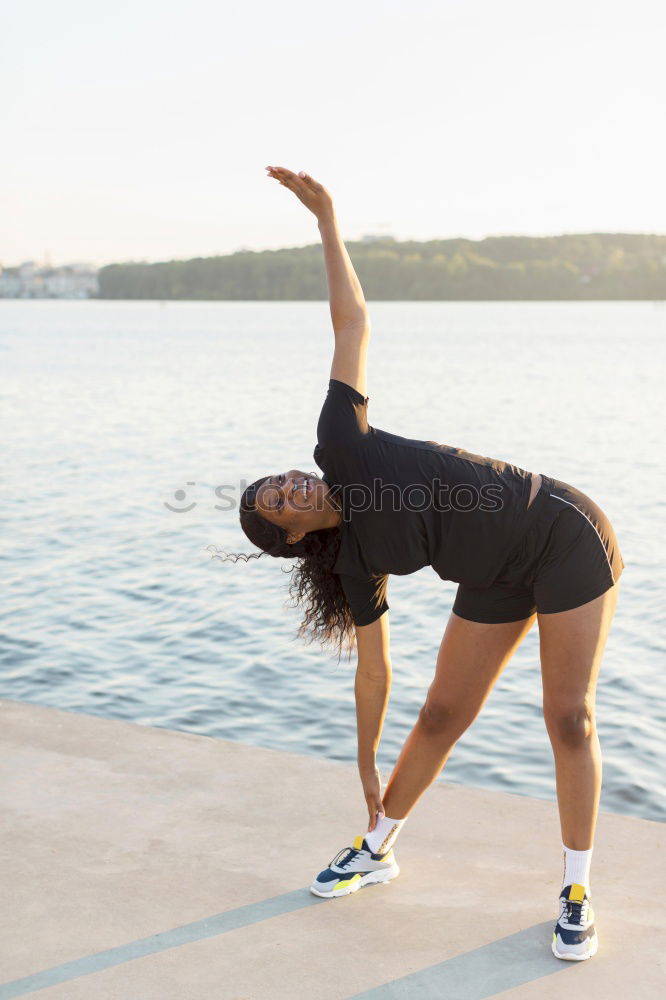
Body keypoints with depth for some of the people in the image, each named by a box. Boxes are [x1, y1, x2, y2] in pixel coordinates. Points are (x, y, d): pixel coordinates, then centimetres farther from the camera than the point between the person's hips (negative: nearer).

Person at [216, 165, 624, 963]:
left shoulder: (337, 449, -14)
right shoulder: (356, 564, -4)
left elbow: (352, 322, -9)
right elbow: (373, 671, 4)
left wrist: (326, 216, -11)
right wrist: (367, 770, 9)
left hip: (565, 535, -4)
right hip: (499, 579, 4)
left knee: (568, 719, -6)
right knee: (442, 716, 8)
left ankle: (576, 894, 9)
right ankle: (377, 850, 30)